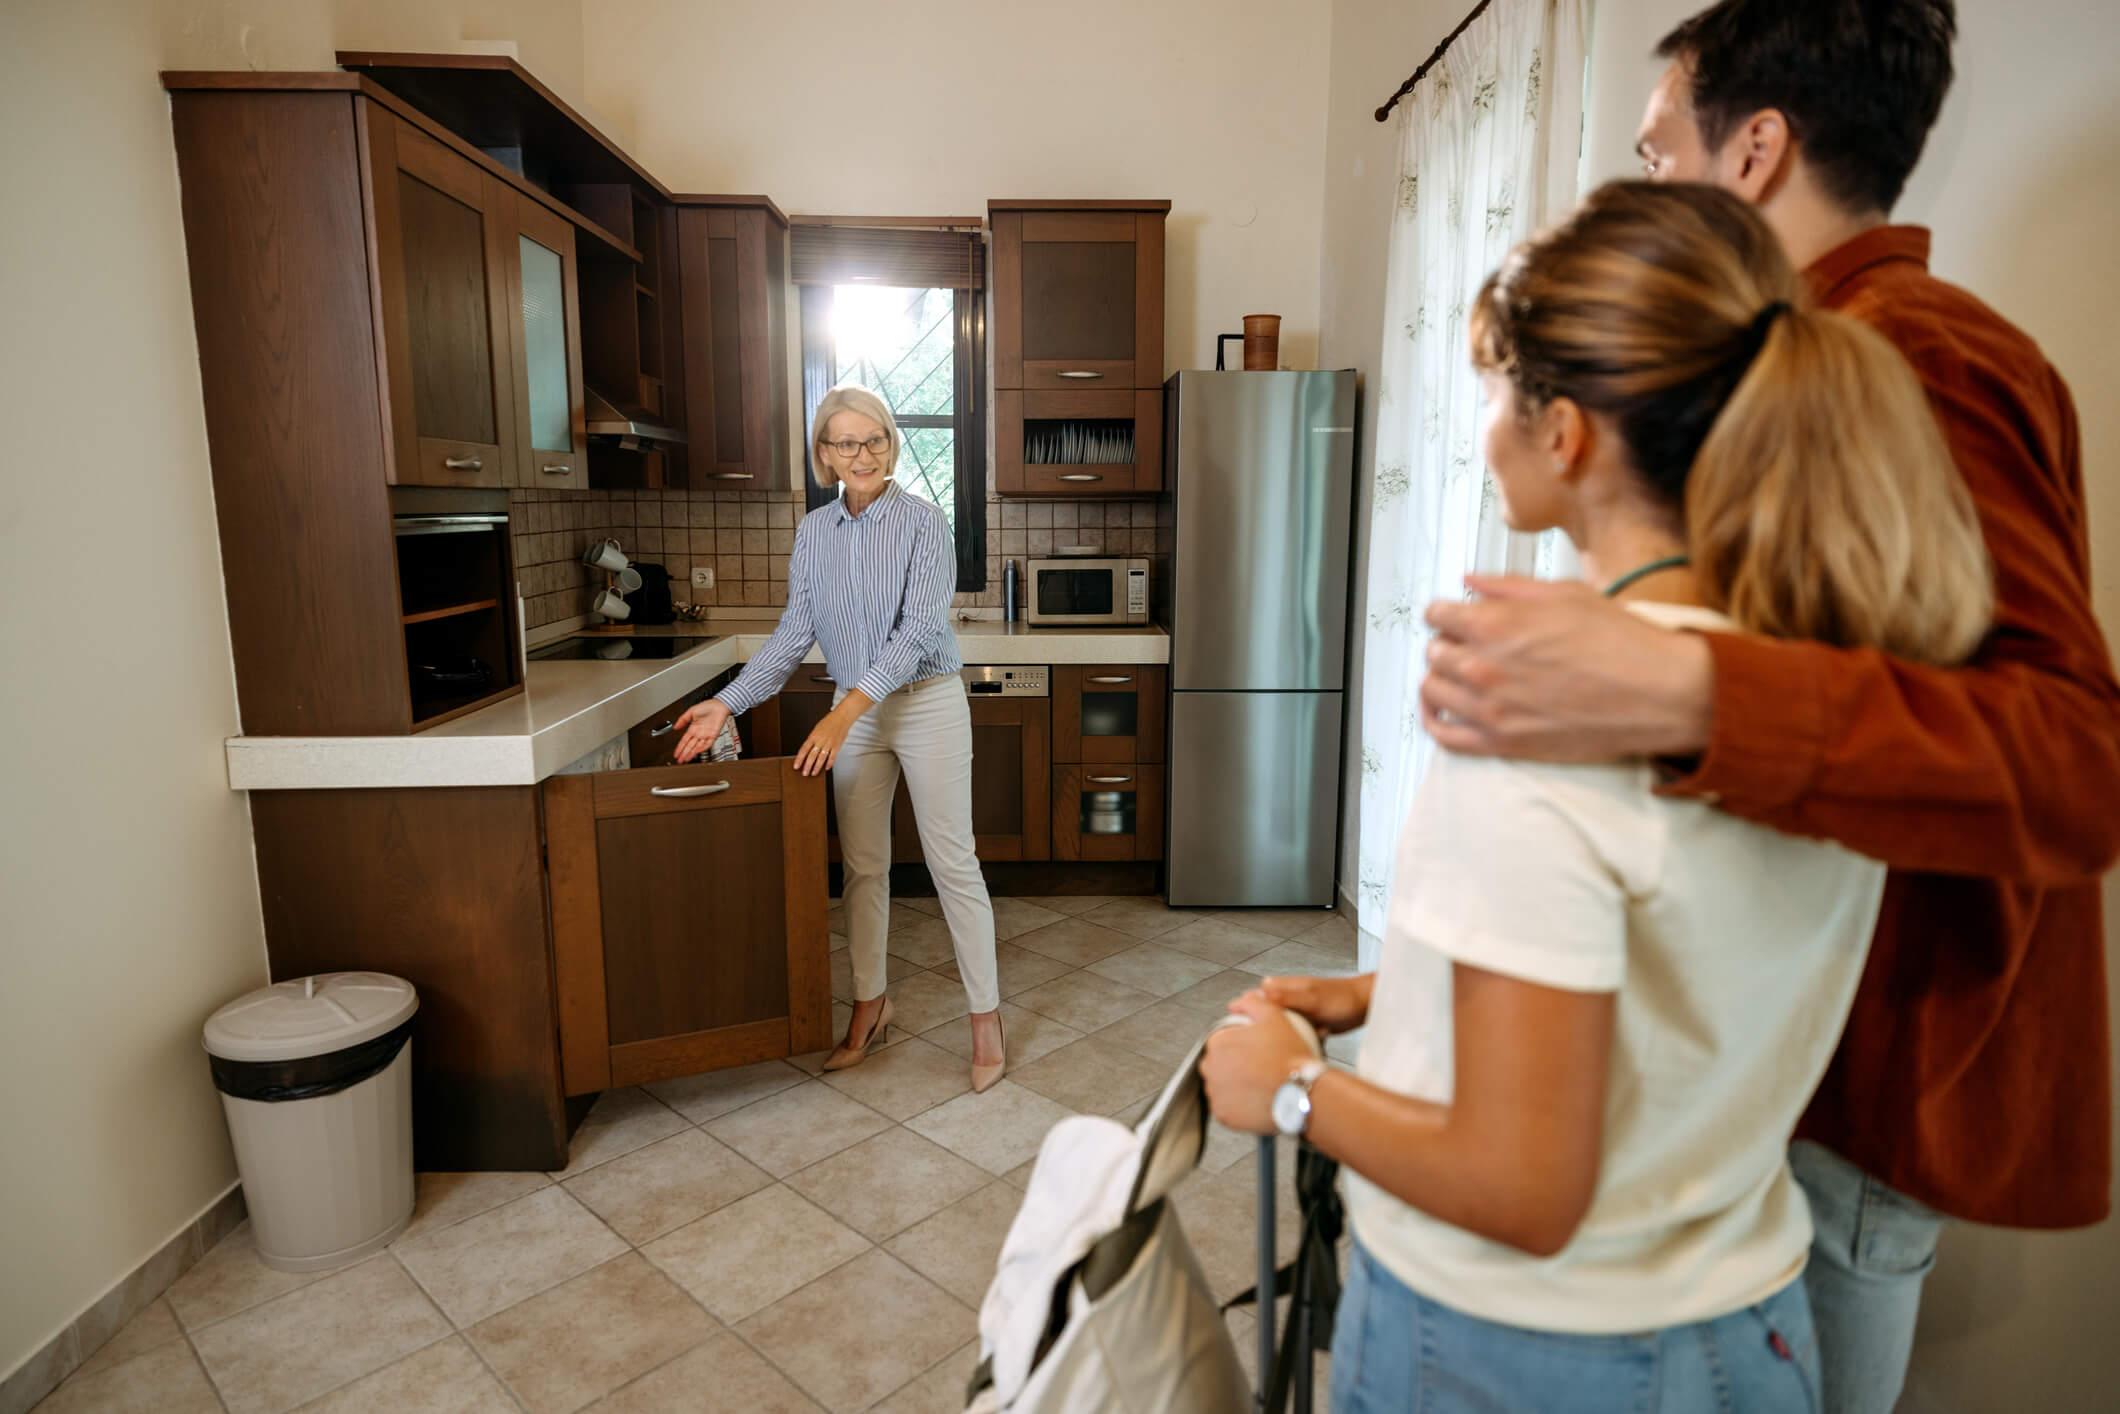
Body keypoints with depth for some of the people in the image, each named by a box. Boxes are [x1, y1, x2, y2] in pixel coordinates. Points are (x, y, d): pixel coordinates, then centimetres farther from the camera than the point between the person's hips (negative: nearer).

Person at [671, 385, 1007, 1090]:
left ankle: (986, 1017, 12)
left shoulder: (922, 522, -12)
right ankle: (869, 1008, 27)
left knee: (953, 863, -1)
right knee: (862, 866, 12)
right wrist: (727, 703, -8)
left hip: (927, 702, -5)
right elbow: (794, 634, 3)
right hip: (854, 711, 5)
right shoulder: (813, 532, 4)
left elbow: (919, 631, -21)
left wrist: (849, 708, -32)